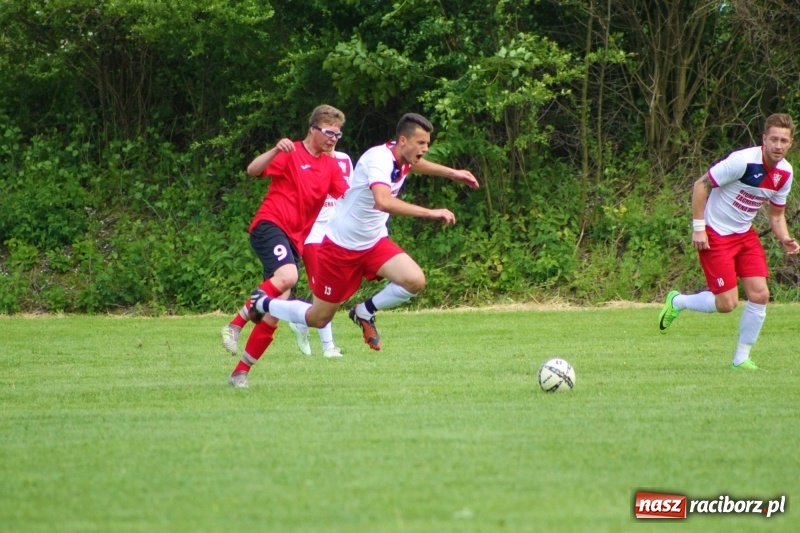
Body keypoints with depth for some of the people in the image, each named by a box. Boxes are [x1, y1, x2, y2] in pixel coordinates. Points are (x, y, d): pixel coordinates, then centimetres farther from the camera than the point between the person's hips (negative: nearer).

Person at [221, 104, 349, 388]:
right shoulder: (292, 154, -2)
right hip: (270, 224, -7)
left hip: (295, 238, 7)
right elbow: (253, 170, -14)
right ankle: (235, 324, -22)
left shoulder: (331, 166, 16)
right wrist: (276, 151, -31)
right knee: (287, 275, -35)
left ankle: (241, 372, 5)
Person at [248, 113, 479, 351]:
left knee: (415, 281, -18)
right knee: (318, 319, 3)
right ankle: (263, 303, 29)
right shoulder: (379, 159, -29)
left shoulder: (403, 156, -3)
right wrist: (430, 213, -49)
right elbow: (383, 202, -49)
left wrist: (452, 173, 26)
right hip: (341, 245, -7)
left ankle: (365, 312, 8)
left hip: (374, 243, 7)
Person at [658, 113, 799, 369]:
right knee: (727, 303, -9)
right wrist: (698, 228, -19)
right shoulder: (743, 161, -24)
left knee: (759, 294, -6)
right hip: (715, 234, -7)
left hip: (745, 234, 7)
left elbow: (776, 214, 13)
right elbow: (701, 185, -17)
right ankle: (677, 302, 19)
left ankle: (741, 358, 9)